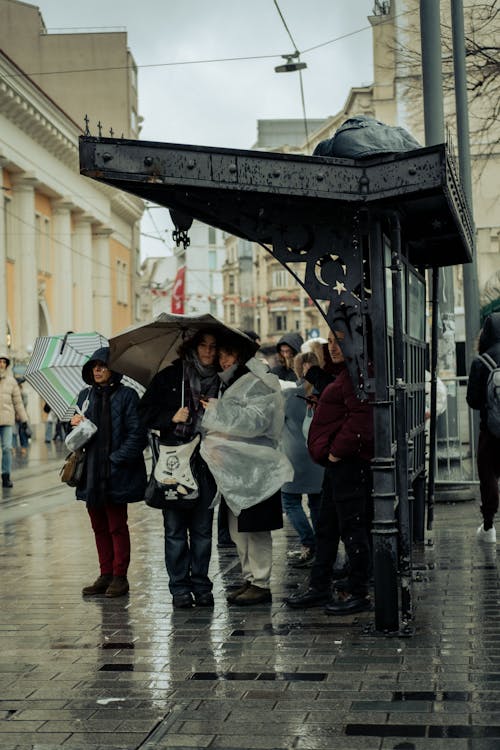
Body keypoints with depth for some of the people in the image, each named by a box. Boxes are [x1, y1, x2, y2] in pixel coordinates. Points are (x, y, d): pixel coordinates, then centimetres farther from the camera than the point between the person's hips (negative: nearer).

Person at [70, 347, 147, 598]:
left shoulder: (126, 395, -6)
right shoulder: (85, 395, 13)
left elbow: (136, 434, -11)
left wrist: (116, 459, -18)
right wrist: (75, 424, -2)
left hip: (117, 474, -6)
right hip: (91, 474, 6)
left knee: (117, 526, 2)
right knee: (99, 527, 12)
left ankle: (120, 576, 11)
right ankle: (105, 575, 21)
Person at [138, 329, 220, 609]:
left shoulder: (219, 382, 9)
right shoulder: (169, 377, 4)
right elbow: (145, 412, 4)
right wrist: (172, 417, -10)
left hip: (205, 463, 2)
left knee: (202, 528, 6)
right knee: (175, 528, 2)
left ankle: (201, 585, 15)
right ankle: (180, 588, 9)